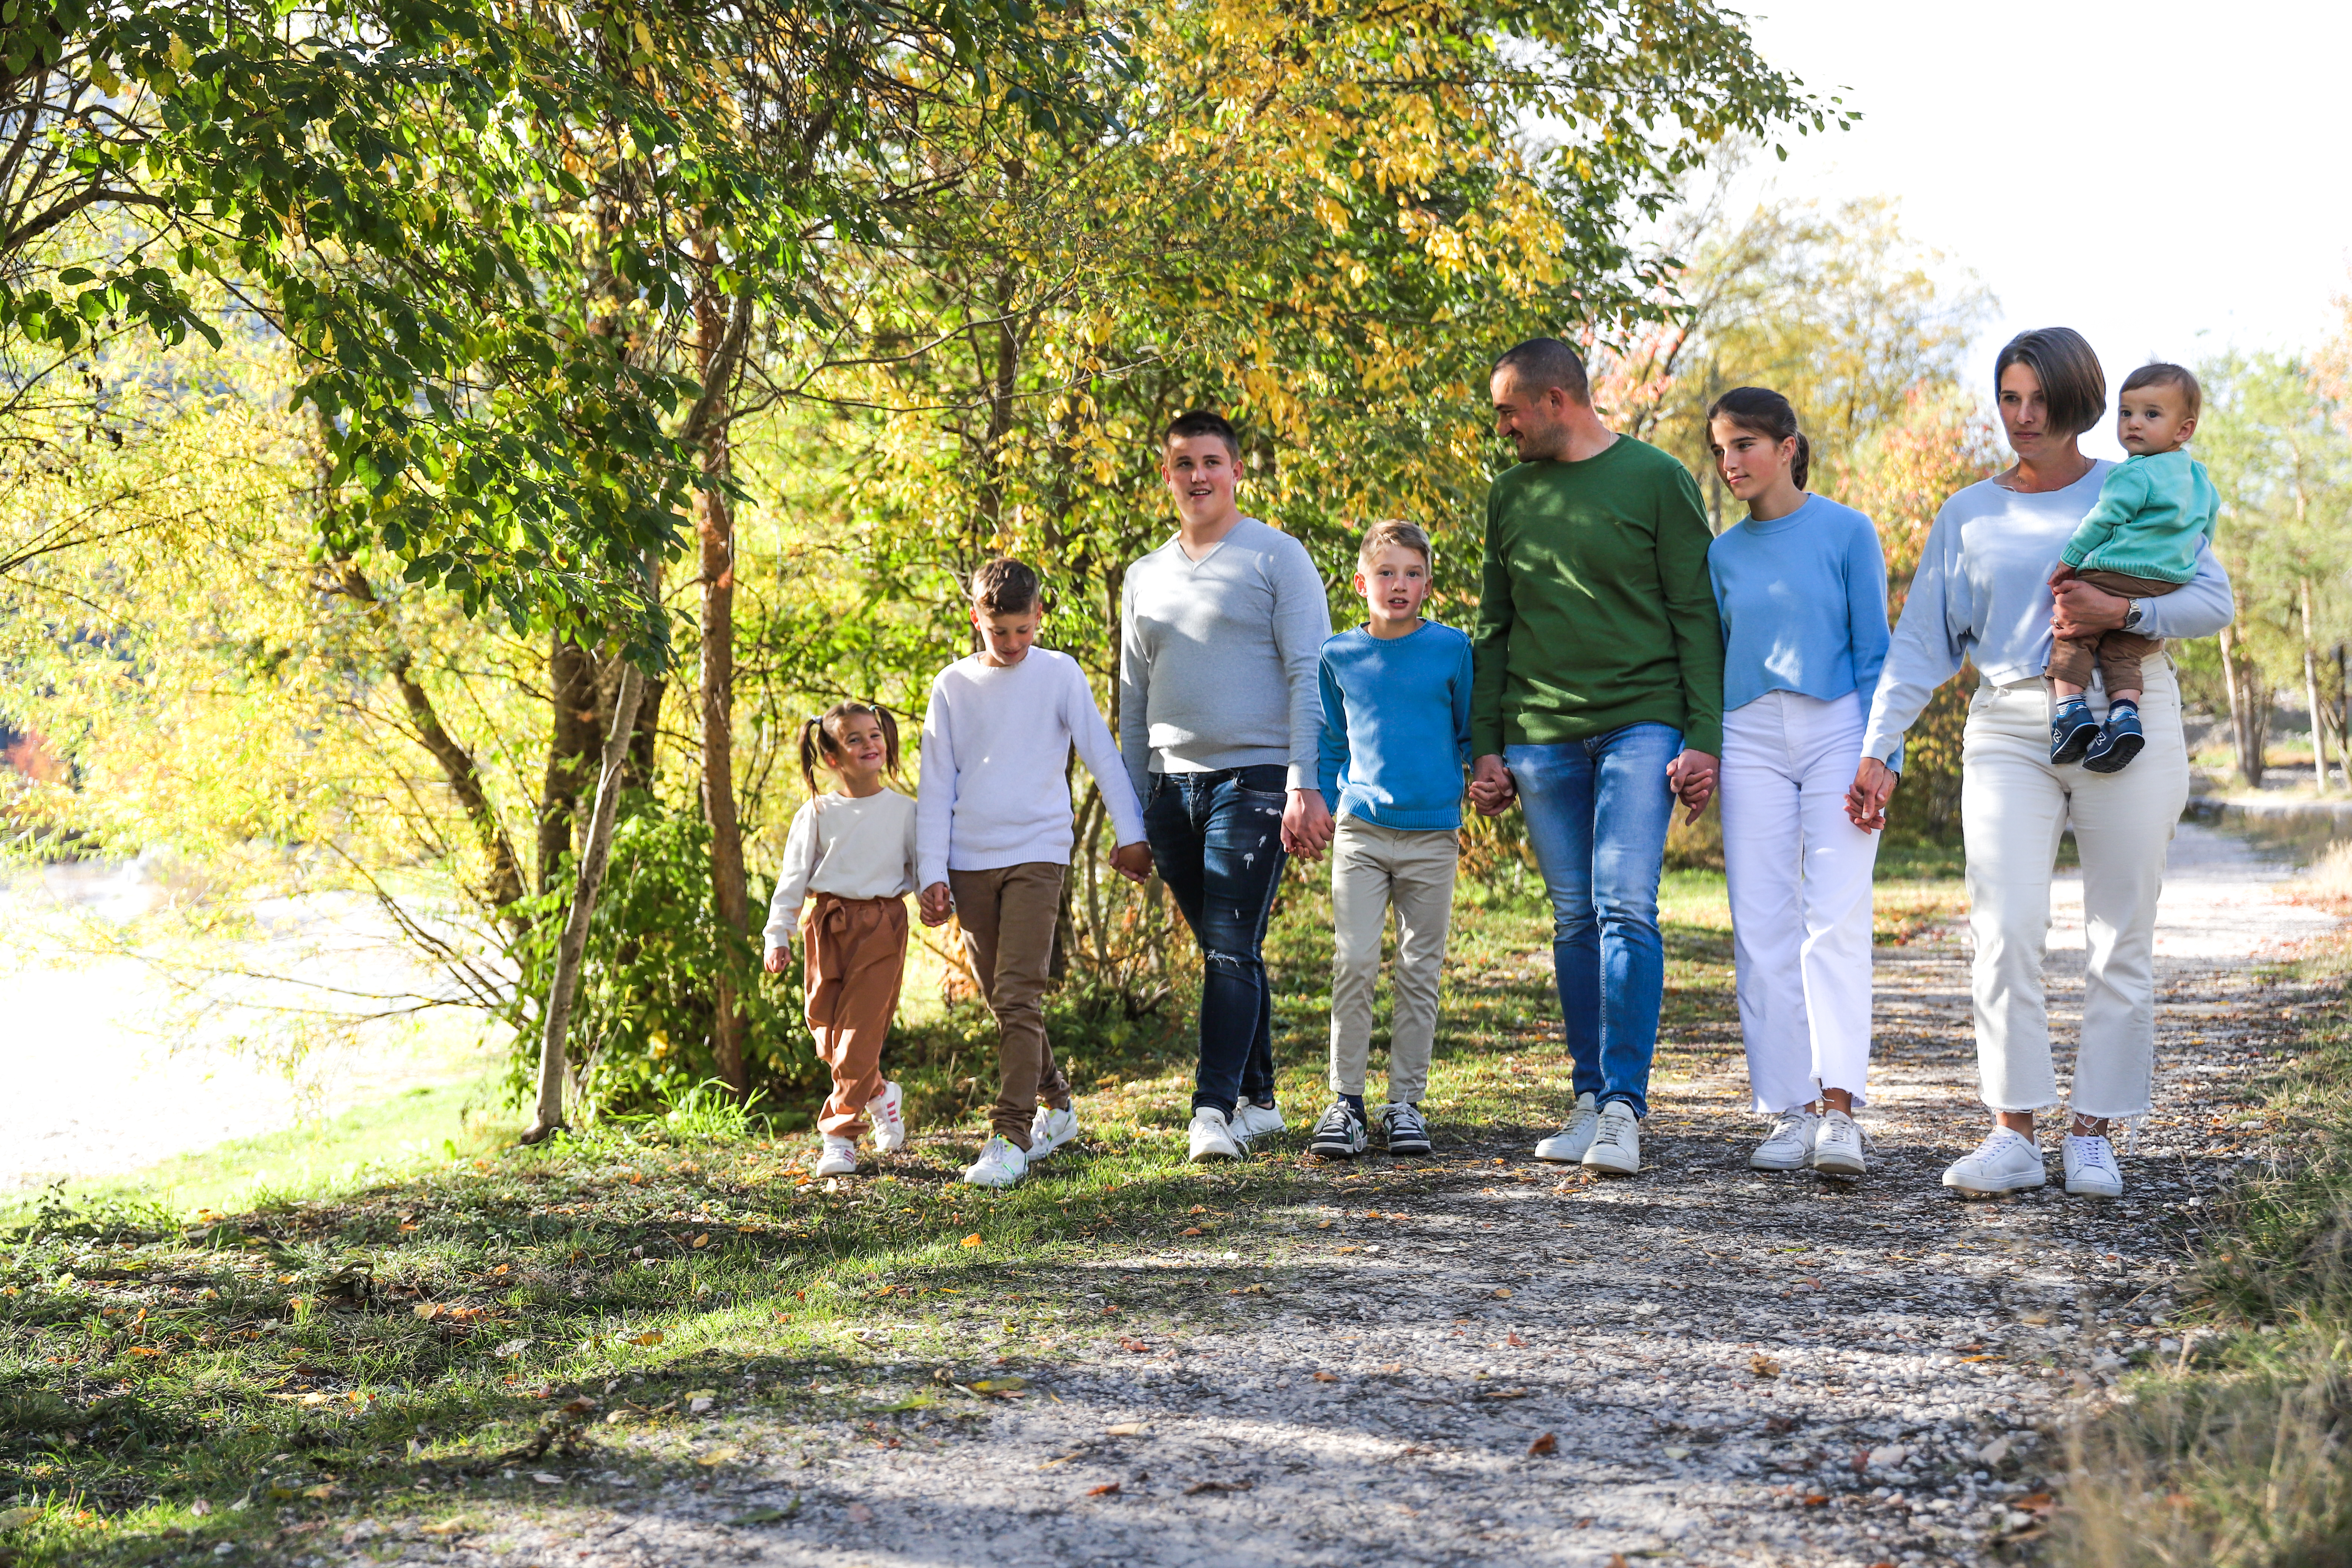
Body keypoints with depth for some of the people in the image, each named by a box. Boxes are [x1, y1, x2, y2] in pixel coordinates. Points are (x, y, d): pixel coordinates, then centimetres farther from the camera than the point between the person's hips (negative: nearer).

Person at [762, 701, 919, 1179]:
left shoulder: (904, 811, 5)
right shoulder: (817, 813, 3)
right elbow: (794, 875, 3)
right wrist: (778, 934, -2)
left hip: (881, 924, -1)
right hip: (826, 924, 2)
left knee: (860, 1032, -8)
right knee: (826, 1027, 6)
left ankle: (841, 1133, -2)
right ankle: (879, 1093, 32)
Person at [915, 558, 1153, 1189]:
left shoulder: (1059, 674, 2)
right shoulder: (953, 685, 7)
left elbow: (1101, 753, 6)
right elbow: (936, 784, 7)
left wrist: (1131, 833, 5)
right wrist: (932, 872, 2)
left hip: (1036, 854, -3)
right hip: (971, 862, 3)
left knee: (1018, 998, -13)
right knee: (1002, 1000, 10)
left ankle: (1011, 1138, -14)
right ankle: (1056, 1107, 28)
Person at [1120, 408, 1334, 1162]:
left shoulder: (1276, 556, 0)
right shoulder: (1144, 577, 17)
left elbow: (1309, 676, -6)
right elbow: (1134, 698, 20)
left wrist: (1305, 785, -15)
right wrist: (1131, 810, 15)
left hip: (1254, 778, -6)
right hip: (1171, 785, 6)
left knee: (1232, 949, -12)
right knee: (1223, 952, 10)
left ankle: (1214, 1109, -13)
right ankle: (1258, 1100, 18)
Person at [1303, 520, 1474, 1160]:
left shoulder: (1451, 650, 2)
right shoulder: (1339, 657, 5)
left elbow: (1472, 734, 13)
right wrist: (1327, 810, 10)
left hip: (1433, 836, 0)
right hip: (1361, 832, 0)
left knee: (1420, 973, 4)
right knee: (1353, 963, -8)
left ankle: (1405, 1103, 13)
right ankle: (1345, 1103, -1)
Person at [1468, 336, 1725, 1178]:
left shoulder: (1656, 479, 1)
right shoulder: (1511, 495, 14)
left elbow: (1695, 616, -1)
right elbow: (1493, 630, 18)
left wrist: (1703, 739, -8)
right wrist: (1484, 748, 11)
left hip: (1640, 725, -4)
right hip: (1542, 737, 4)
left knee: (1627, 908, -14)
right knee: (1575, 921, 6)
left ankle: (1623, 1107, -12)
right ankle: (1591, 1100, 12)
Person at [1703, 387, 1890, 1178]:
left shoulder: (1847, 532, 1)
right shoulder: (1723, 554, 11)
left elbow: (1875, 655, -1)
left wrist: (1877, 761, -8)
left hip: (1836, 729, -4)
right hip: (1750, 740, 4)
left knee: (1836, 920, -14)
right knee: (1762, 930, -1)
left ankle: (1838, 1112, -19)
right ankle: (1789, 1114, 3)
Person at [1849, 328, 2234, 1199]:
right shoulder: (1969, 515, 13)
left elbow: (2215, 600, 3)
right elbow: (1921, 642, 11)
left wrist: (2121, 612, -14)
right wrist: (1877, 751, 4)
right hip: (2008, 733, 1)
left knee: (2122, 939, 0)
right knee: (2005, 931, -12)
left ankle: (2093, 1134, 8)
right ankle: (2013, 1132, -6)